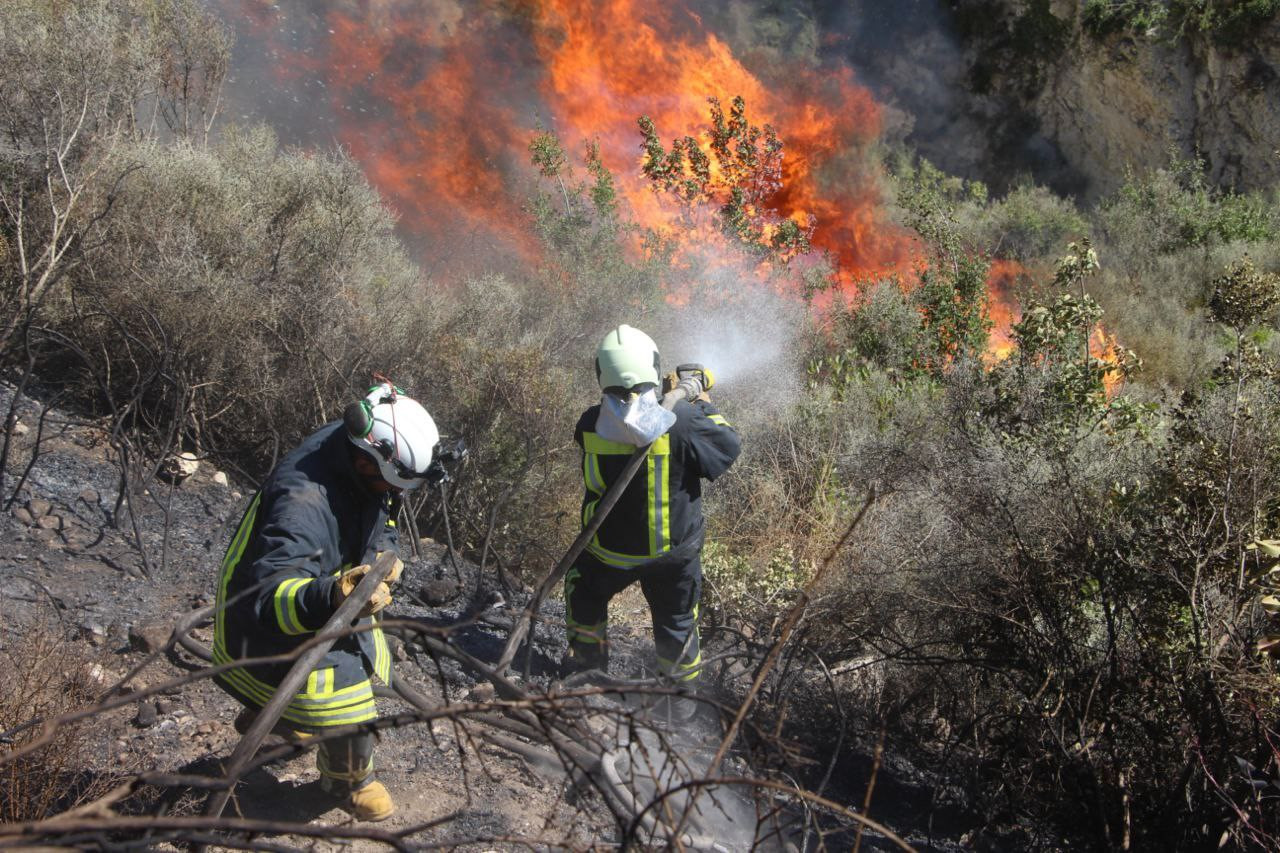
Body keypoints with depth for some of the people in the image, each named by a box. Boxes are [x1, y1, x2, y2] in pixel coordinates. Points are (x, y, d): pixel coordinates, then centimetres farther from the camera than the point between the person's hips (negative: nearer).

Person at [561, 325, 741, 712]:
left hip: (610, 548, 1)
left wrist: (665, 398, 7)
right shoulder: (682, 421, -26)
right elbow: (729, 448, -10)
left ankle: (588, 658, 48)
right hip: (672, 550, -1)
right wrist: (705, 406, 3)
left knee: (586, 590, 32)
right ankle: (683, 691, 37)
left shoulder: (591, 425, -17)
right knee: (676, 619, 20)